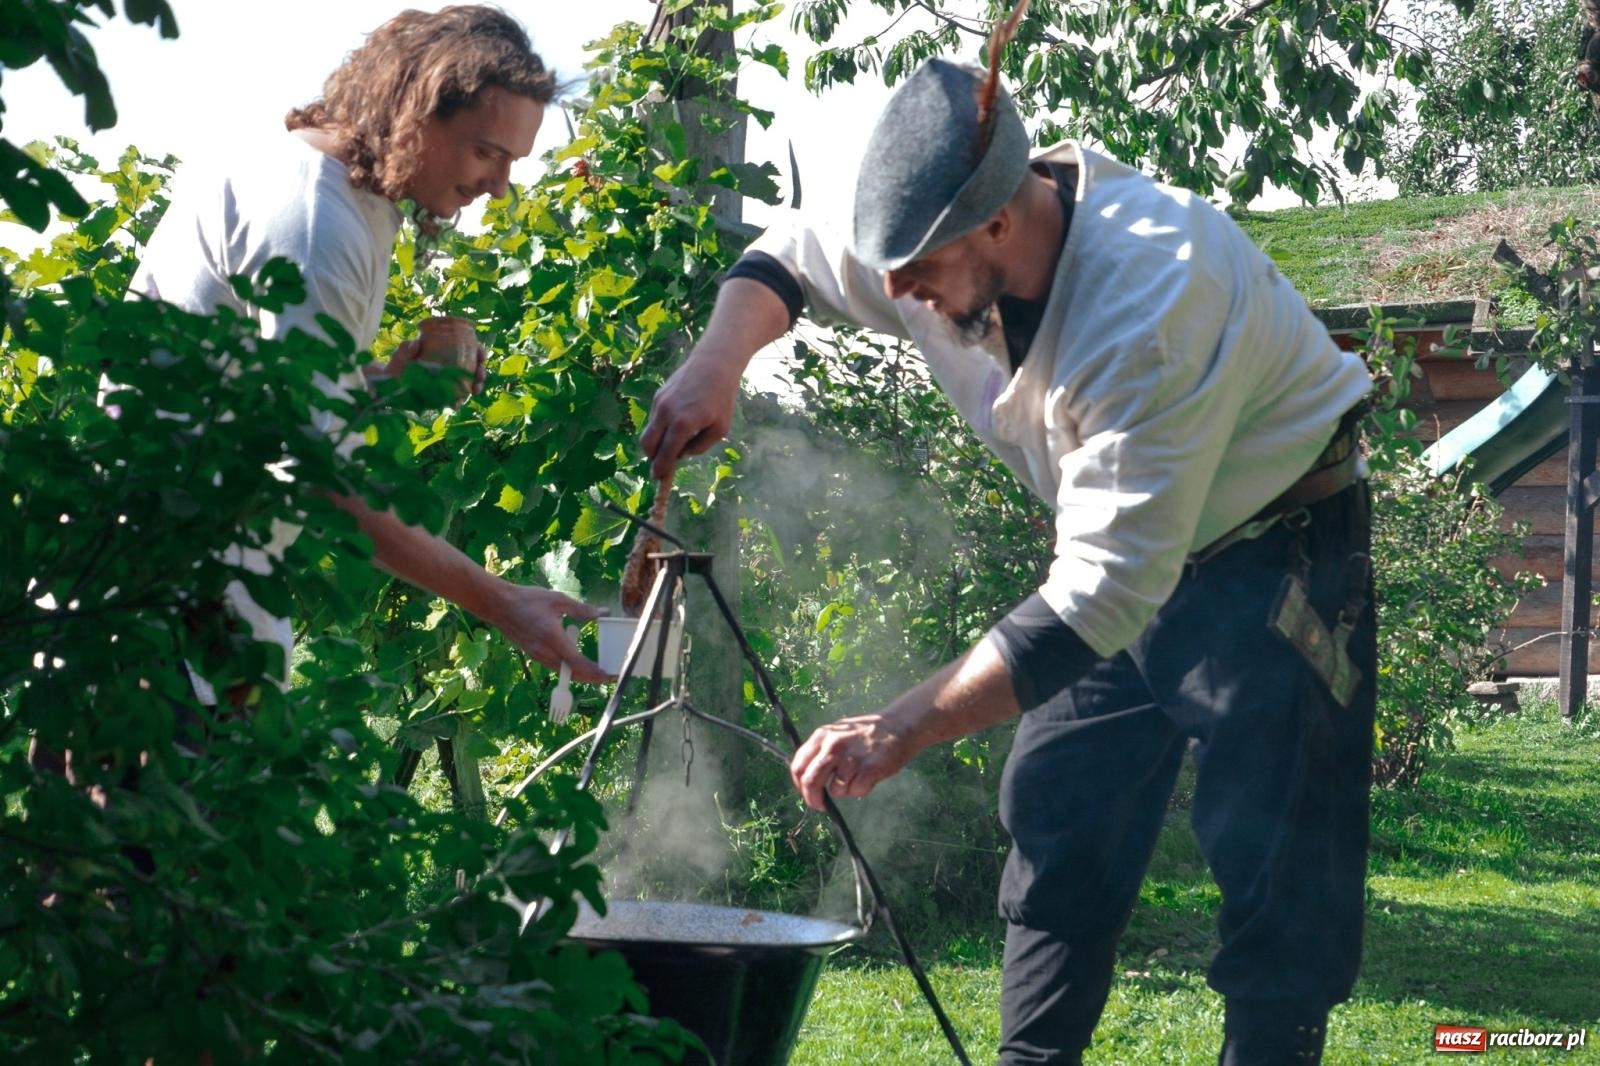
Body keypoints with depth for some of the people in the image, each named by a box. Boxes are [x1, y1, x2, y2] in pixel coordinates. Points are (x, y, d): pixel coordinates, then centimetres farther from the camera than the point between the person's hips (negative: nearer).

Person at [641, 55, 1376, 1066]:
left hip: (1279, 537, -8)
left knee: (1273, 858, -13)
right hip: (1131, 543, 8)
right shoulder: (946, 240, -15)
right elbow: (787, 256, 8)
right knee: (1056, 814, 9)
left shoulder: (1150, 301, -39)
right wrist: (717, 363, -15)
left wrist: (902, 730, -39)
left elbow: (1104, 594, -39)